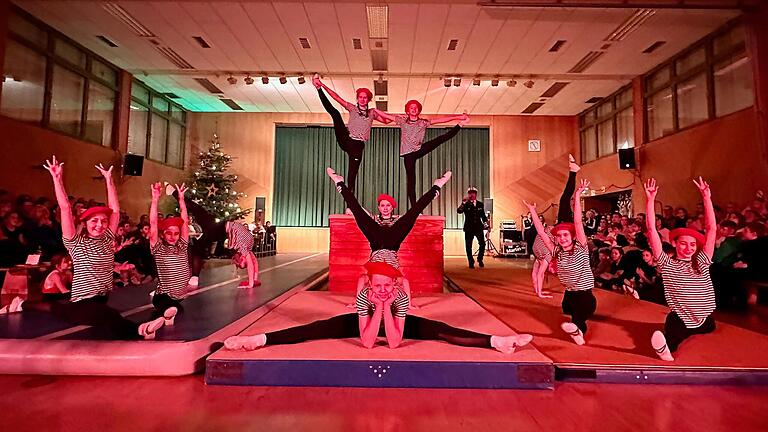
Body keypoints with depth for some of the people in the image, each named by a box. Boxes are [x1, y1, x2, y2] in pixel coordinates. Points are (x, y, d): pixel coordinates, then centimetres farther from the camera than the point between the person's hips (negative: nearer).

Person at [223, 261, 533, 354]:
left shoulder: (401, 296, -32)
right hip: (364, 321, 0)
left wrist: (387, 307, -43)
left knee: (440, 330, -16)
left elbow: (394, 343, -35)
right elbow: (367, 343, -35)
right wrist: (378, 307, -43)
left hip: (396, 323, 0)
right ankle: (260, 339, -14)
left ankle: (494, 341, -17)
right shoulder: (363, 294, -32)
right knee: (319, 328, -16)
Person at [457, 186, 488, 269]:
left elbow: (483, 215, 17)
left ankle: (480, 259, 18)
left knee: (482, 244, -6)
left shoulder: (480, 204, 10)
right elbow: (459, 211, -16)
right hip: (469, 228, -2)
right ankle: (471, 262, 15)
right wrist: (463, 203, -27)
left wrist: (486, 224, 6)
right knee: (468, 246, 0)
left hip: (478, 227, 2)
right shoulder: (465, 204, 2)